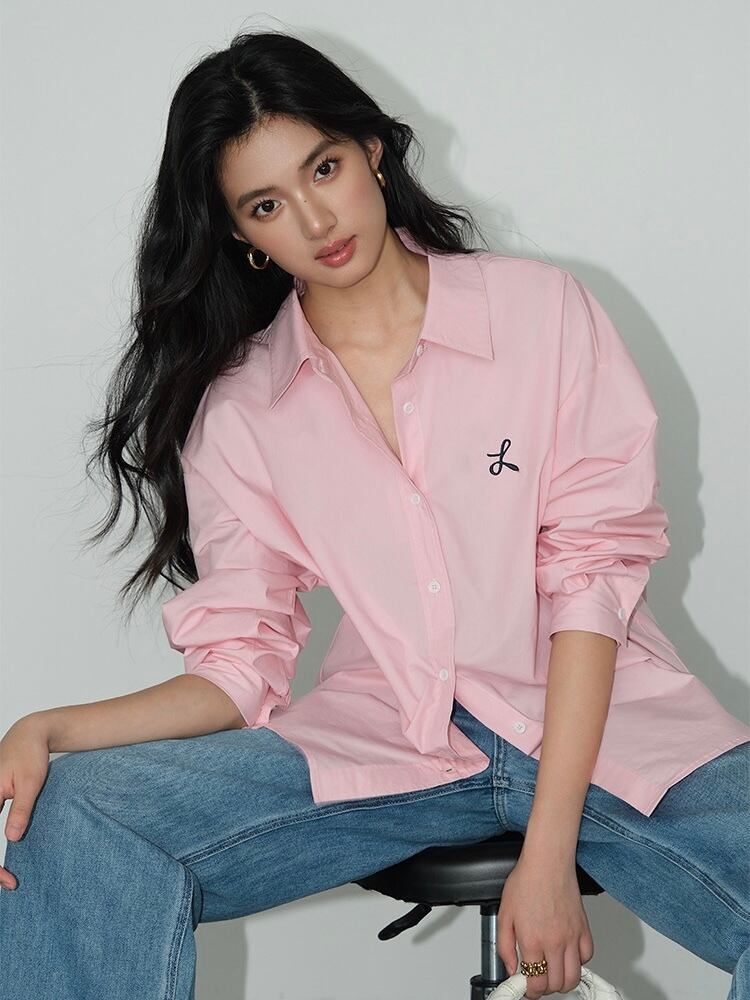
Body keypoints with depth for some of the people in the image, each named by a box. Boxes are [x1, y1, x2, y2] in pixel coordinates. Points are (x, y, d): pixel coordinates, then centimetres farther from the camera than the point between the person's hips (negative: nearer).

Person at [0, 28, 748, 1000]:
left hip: (595, 715, -1)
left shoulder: (543, 309, 1)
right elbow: (241, 666, 4)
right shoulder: (236, 409, 7)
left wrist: (548, 852, -14)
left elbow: (591, 572, -6)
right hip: (381, 742, 1)